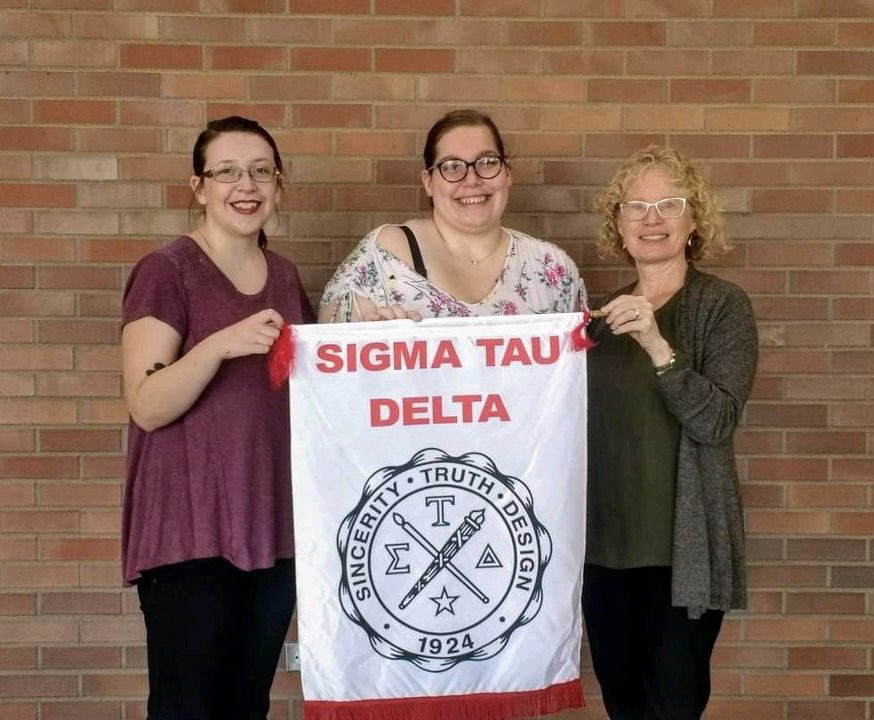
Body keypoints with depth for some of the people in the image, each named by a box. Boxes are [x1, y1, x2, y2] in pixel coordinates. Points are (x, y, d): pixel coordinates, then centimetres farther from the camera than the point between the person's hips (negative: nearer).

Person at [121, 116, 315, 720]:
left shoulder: (285, 275, 13)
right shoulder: (165, 273, -6)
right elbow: (147, 405, -13)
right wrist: (220, 344, -28)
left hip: (274, 524, 6)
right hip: (191, 528, -6)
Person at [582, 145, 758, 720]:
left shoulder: (723, 305, -6)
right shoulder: (608, 311, 10)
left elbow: (716, 422, -18)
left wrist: (656, 344, -28)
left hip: (685, 541, -5)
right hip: (606, 537, 5)